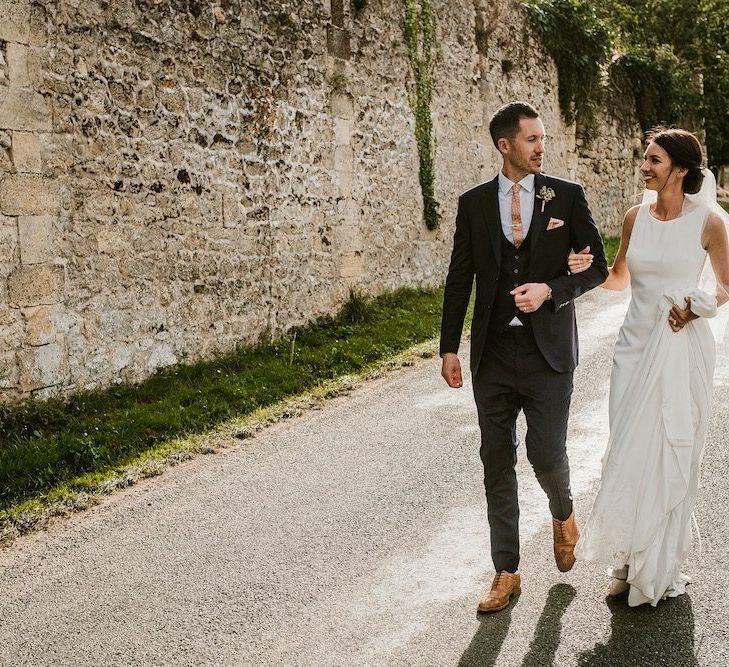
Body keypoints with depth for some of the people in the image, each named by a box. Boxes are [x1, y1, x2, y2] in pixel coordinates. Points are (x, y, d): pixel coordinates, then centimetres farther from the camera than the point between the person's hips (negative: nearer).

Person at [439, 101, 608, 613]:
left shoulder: (568, 196, 1)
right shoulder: (474, 203, 5)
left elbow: (597, 266, 3)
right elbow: (460, 278, 7)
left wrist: (551, 290, -15)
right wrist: (449, 348, 4)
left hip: (548, 351, -2)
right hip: (493, 354, 2)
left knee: (546, 452, -5)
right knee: (497, 462, 6)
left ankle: (563, 514, 32)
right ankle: (507, 572, 19)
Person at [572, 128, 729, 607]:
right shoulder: (636, 217, 5)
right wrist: (590, 269, -3)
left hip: (683, 347, -4)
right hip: (637, 343, 4)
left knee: (672, 454, 4)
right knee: (628, 451, 4)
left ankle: (661, 566, 22)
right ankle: (630, 561, 20)